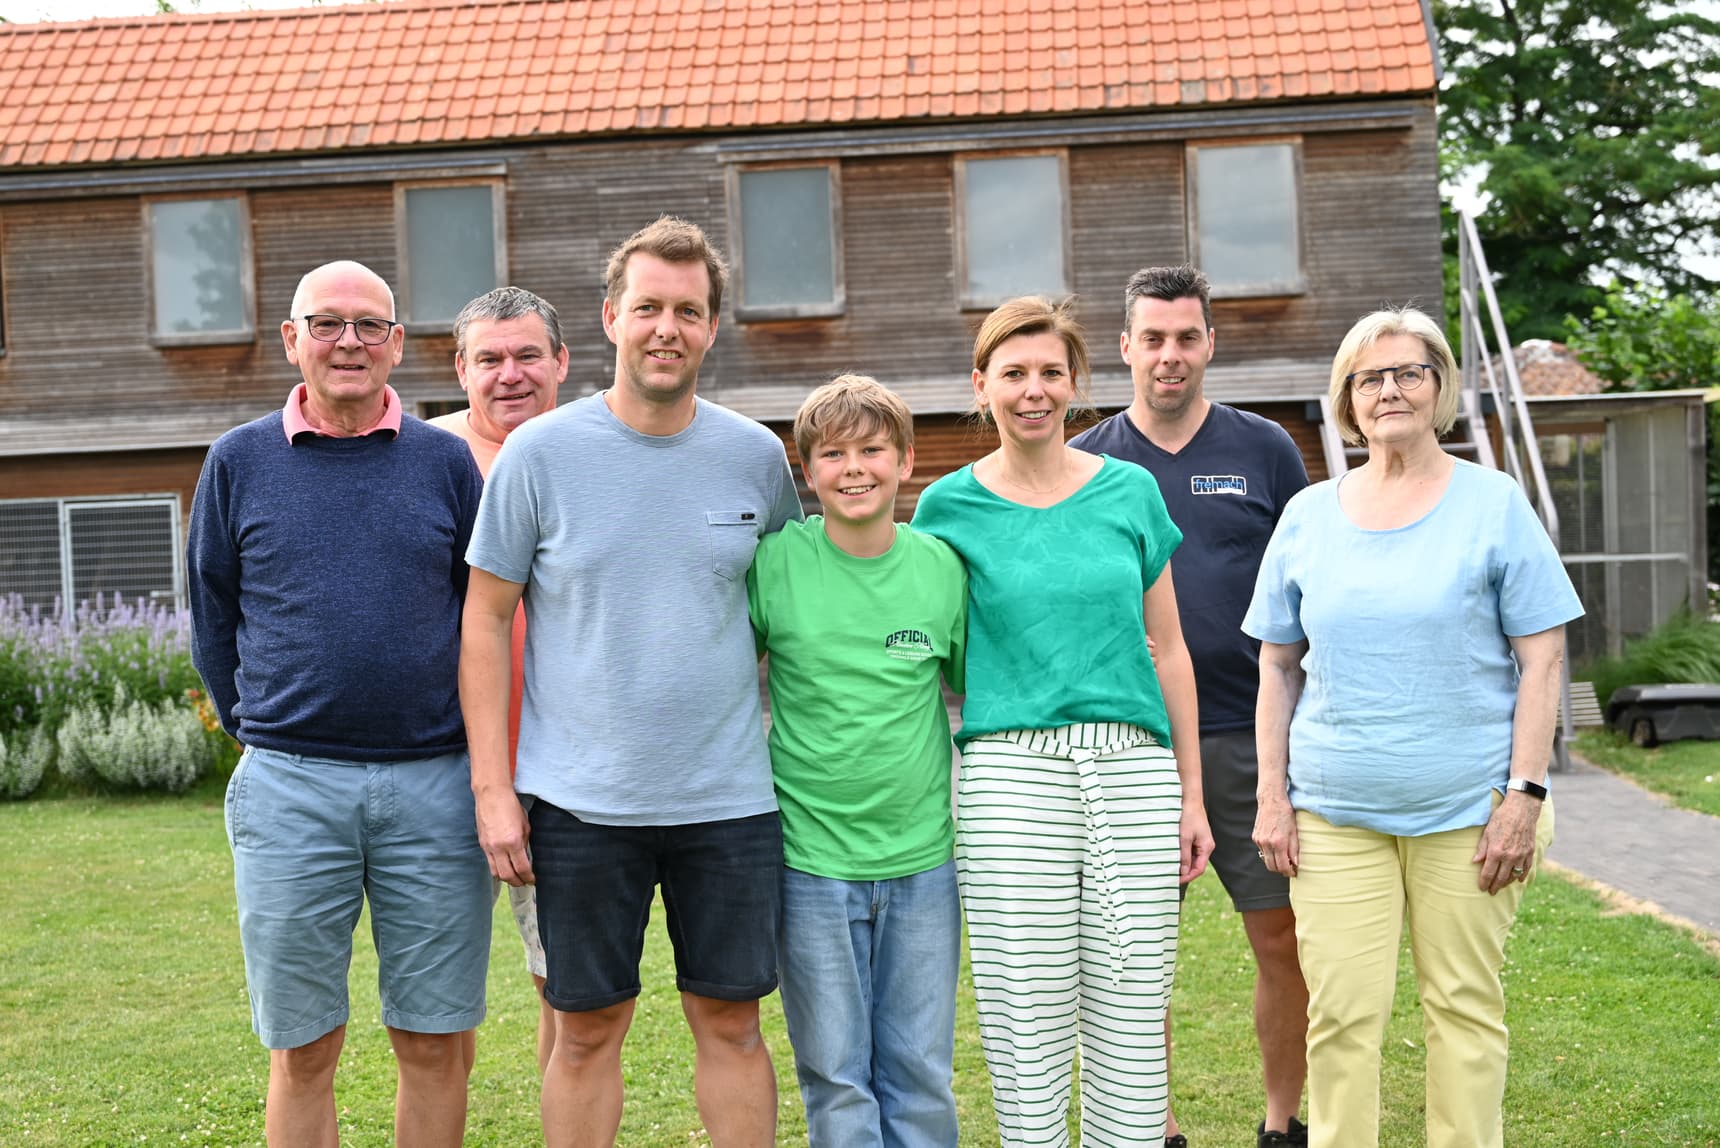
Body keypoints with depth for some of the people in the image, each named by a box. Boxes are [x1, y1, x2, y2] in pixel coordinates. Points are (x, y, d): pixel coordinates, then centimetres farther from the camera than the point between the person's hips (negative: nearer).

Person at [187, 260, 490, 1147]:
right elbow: (211, 618, 13)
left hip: (432, 782, 0)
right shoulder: (238, 461, 6)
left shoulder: (445, 462, 6)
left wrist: (468, 743, 8)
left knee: (433, 1042, 7)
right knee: (302, 1051, 7)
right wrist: (258, 732, 11)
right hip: (289, 786, 0)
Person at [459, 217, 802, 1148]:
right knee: (586, 1030, 8)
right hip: (579, 802, -1)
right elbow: (486, 621, -1)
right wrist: (493, 790, -6)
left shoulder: (756, 456, 3)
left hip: (730, 797, 2)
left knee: (732, 1021, 10)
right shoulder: (539, 453, -3)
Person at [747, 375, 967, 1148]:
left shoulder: (944, 566, 0)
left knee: (921, 1073, 11)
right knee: (836, 1078, 7)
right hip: (811, 859, -1)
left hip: (924, 858, 2)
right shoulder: (771, 561, -6)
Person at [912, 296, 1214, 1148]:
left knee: (1131, 1011, 4)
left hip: (1134, 768, 2)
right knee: (1027, 1015, 2)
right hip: (1010, 770, -1)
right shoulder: (951, 505, 4)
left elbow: (1168, 649, 11)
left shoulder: (1129, 490, 8)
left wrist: (1191, 792, 10)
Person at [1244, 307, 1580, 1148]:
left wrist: (1525, 795, -8)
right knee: (1341, 1014, 1)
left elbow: (1541, 660, -1)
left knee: (1465, 1006, 6)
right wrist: (1272, 798, 4)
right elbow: (1277, 668, 10)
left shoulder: (1494, 504, 1)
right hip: (1335, 813, 2)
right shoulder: (1308, 515, 8)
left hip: (1468, 809, -1)